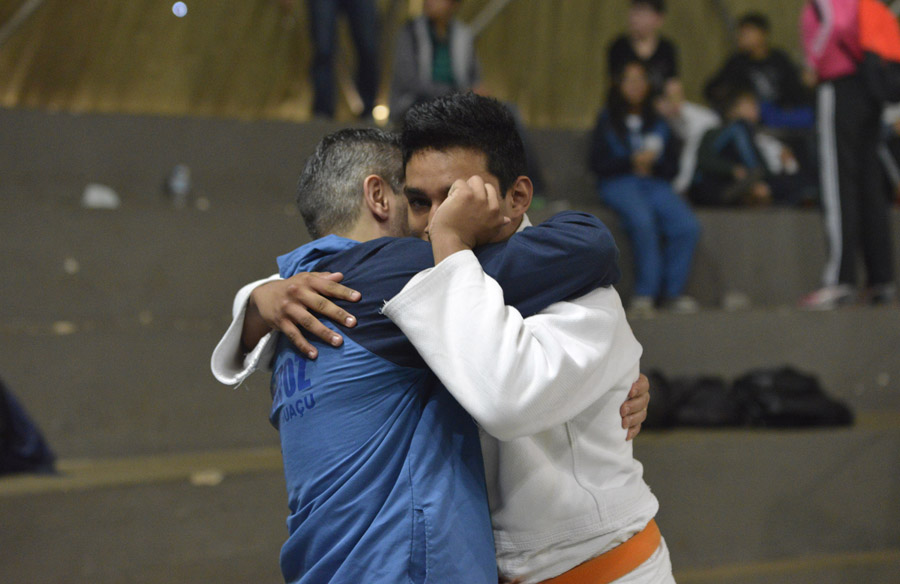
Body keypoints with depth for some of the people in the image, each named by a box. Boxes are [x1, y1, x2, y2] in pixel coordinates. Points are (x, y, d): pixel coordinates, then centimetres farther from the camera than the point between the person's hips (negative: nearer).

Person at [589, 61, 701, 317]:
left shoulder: (659, 124, 23)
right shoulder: (607, 121, 15)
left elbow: (672, 166, 17)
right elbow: (598, 163, 5)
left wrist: (652, 164, -5)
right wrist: (632, 161, -8)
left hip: (655, 183, 3)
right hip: (619, 184, -3)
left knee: (687, 225, -28)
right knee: (642, 221, -38)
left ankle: (672, 291, -22)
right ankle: (646, 292, -33)